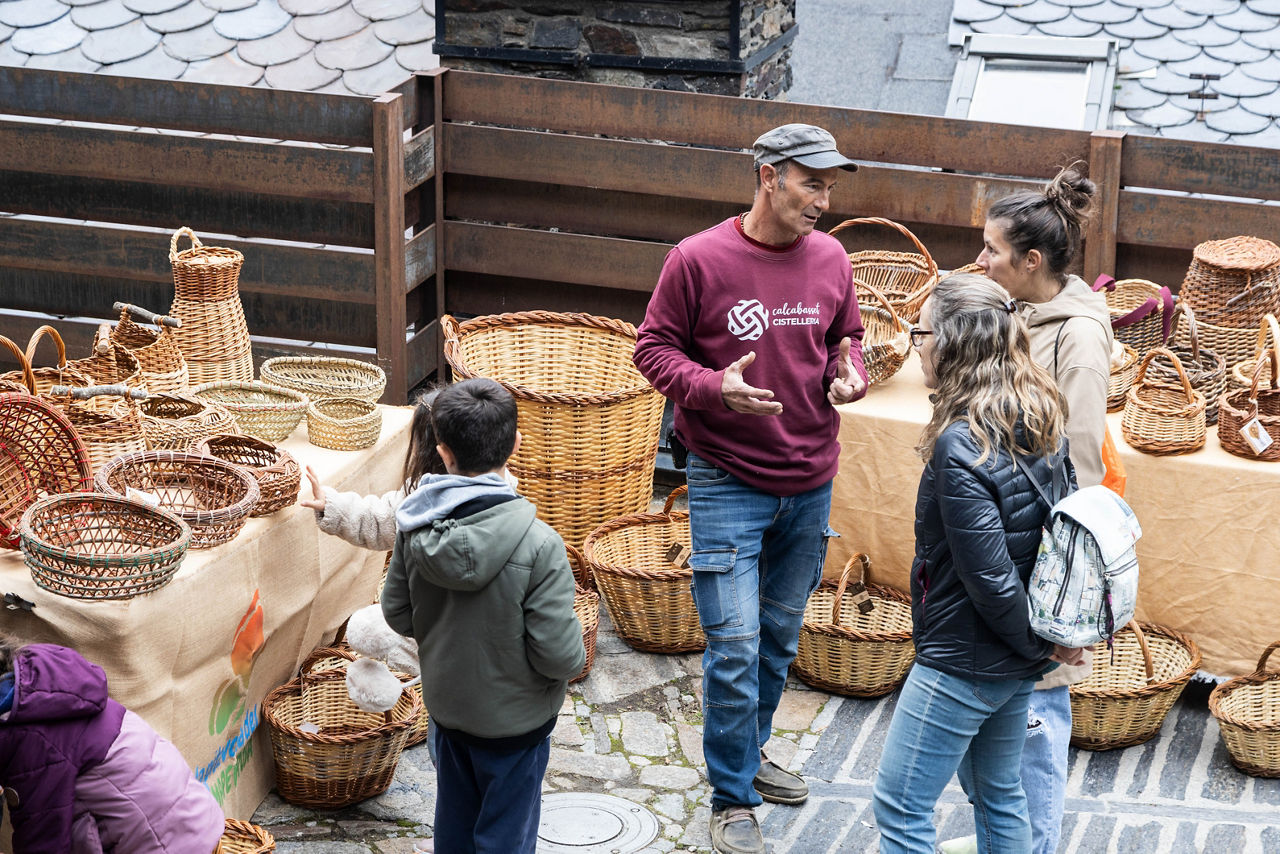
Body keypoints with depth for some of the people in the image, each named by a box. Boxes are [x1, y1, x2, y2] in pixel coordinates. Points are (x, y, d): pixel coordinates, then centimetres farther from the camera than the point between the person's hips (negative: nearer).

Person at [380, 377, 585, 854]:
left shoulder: (415, 528, -14)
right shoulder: (538, 546, -28)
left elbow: (398, 615, -2)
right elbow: (558, 653, -25)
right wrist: (576, 655, -3)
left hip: (445, 703, 5)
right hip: (514, 718, -4)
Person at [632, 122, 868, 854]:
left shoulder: (831, 259, 1)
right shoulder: (698, 260, -12)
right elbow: (654, 348, -5)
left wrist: (851, 374, -8)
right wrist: (713, 388, -22)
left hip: (809, 484, 5)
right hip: (729, 484, -5)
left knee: (781, 633, 18)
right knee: (735, 645, -5)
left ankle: (750, 751, 39)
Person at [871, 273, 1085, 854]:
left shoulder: (959, 447, -25)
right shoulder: (1039, 426, 1)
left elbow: (989, 575, -25)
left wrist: (1035, 642, -10)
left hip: (960, 663, -9)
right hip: (1016, 663, 9)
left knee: (900, 807, 3)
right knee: (997, 792, 22)